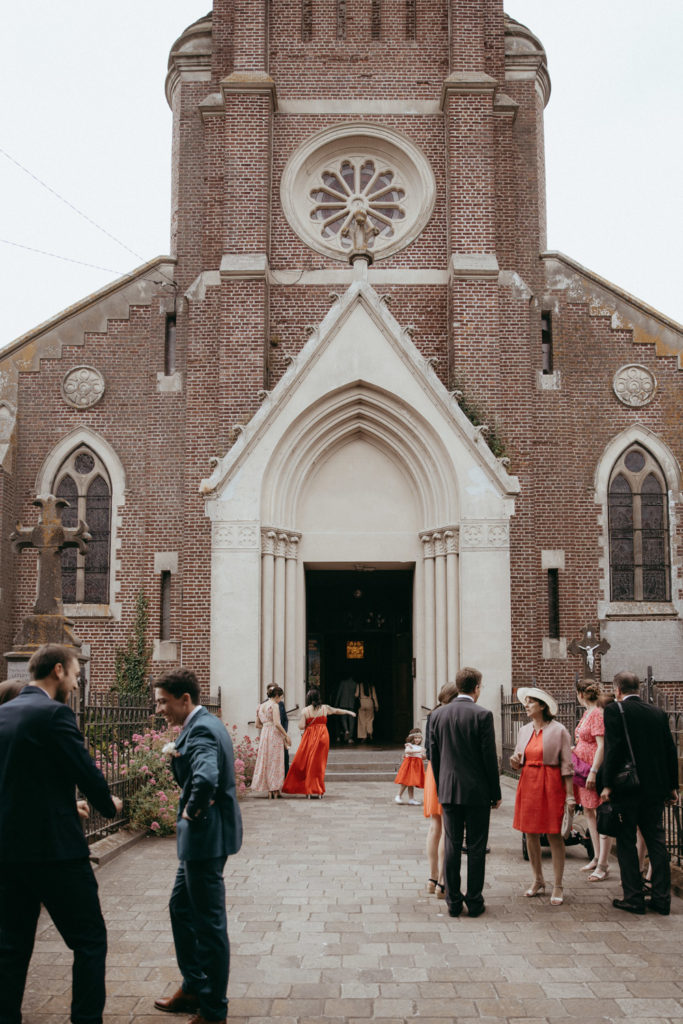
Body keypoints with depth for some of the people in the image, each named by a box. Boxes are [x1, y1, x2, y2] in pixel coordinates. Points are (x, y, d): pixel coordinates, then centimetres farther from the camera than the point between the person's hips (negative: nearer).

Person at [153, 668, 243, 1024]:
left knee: (209, 922, 2)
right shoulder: (205, 723, 10)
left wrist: (193, 811, -22)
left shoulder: (201, 731, -22)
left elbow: (206, 780, -40)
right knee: (181, 907, 23)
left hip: (206, 837, -11)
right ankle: (193, 988, 37)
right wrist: (177, 755, -4)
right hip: (201, 837, 11)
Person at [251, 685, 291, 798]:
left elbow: (257, 725, 16)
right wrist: (286, 736, -11)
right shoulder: (274, 705, -9)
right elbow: (277, 723, -17)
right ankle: (274, 790, 1)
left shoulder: (261, 706, 14)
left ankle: (270, 790, 10)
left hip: (264, 734, 7)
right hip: (274, 735, -7)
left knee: (265, 762, 8)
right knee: (275, 762, -1)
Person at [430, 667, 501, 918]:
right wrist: (496, 793, -1)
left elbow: (434, 755, 8)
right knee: (476, 848, 5)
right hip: (477, 792, -4)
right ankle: (474, 901, 11)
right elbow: (489, 757, -10)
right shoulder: (482, 715, -11)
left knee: (451, 846, 9)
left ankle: (453, 901, 14)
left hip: (449, 791, 4)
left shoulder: (438, 714, 2)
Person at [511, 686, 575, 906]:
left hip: (551, 785, -5)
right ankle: (538, 881, 22)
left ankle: (558, 886, 6)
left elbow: (567, 764, -7)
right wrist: (515, 762, -7)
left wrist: (570, 794, -11)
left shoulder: (558, 730, -6)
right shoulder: (524, 731, 10)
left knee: (554, 835, -2)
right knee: (530, 834, 8)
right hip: (528, 784, 5)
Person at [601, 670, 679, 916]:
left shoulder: (614, 710, -8)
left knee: (626, 842, 4)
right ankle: (661, 898, 15)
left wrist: (608, 785, -13)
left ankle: (633, 898, 6)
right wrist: (672, 786, 15)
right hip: (655, 788, 5)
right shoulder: (658, 712, 7)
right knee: (656, 841, 12)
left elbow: (613, 748, -16)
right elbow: (670, 750, 9)